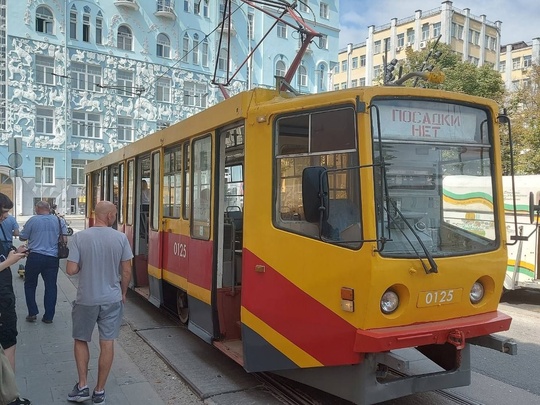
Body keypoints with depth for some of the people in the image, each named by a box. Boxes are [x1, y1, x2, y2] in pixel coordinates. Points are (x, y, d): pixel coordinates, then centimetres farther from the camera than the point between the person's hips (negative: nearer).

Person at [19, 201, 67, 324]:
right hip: (53, 258, 2)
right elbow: (65, 239, 3)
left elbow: (22, 237, 6)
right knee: (51, 286, 7)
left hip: (35, 257, -2)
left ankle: (32, 313, 14)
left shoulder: (32, 220, -4)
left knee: (30, 285, 16)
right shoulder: (59, 221, 3)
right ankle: (48, 316, 10)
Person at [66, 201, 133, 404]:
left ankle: (82, 387, 21)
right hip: (112, 300, 1)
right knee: (107, 344, 10)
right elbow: (126, 272, -4)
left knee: (80, 341, 20)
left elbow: (71, 270, -13)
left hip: (86, 300, -1)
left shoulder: (79, 237, -12)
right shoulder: (120, 238, -9)